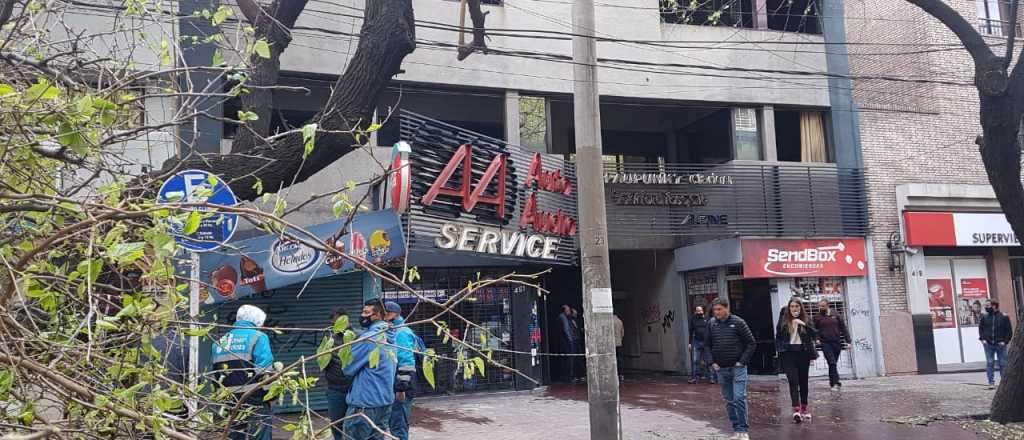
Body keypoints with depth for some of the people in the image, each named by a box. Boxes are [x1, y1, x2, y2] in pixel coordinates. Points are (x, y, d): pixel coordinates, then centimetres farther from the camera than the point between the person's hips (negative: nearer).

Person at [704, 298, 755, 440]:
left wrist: (742, 361, -9)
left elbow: (751, 343, -4)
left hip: (737, 368, -4)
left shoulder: (738, 322, -7)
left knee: (739, 398, -12)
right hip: (721, 369, 4)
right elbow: (707, 345, 13)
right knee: (729, 401, 8)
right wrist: (712, 362, 2)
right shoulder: (711, 324, 4)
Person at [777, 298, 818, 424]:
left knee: (803, 381, 10)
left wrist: (804, 325, -20)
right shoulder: (783, 321, 6)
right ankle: (796, 410, -20)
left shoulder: (806, 320, 5)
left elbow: (814, 334, -6)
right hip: (789, 353, -1)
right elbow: (778, 337, 11)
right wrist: (780, 351, 2)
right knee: (793, 381, -12)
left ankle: (804, 407, 24)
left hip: (803, 353, 1)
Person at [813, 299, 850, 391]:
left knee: (833, 364, 9)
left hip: (837, 343, 2)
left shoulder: (836, 315, 6)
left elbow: (843, 328, 8)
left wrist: (847, 341, 4)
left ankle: (832, 383, 20)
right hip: (825, 343, -2)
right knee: (832, 363, -14)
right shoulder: (818, 317, 3)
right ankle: (836, 383, -15)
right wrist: (816, 339, -10)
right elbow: (814, 330, 6)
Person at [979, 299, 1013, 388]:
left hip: (1000, 344, -2)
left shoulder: (1004, 317, -3)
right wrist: (982, 339, 3)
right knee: (989, 363, -1)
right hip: (988, 344, 2)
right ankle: (991, 382, 2)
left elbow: (1009, 331, 1)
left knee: (1003, 364, 5)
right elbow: (980, 328, 14)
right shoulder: (984, 317, 4)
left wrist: (1005, 341, -7)